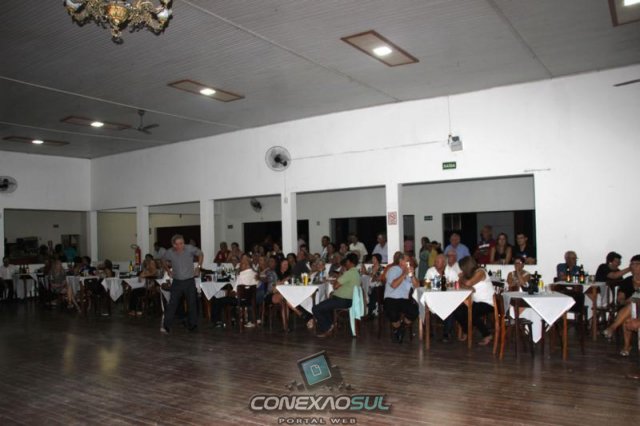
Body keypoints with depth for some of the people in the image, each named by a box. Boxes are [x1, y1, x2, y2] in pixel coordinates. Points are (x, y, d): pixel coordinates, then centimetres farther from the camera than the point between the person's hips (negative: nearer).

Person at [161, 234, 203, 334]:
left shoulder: (190, 249, -14)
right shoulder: (169, 253, -8)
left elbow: (200, 254, 6)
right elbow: (163, 261, 16)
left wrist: (198, 267, 1)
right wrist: (168, 270, 5)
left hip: (189, 281, 0)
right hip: (177, 282, 1)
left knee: (192, 304, 5)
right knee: (172, 304, -5)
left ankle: (192, 326, 17)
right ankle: (166, 327, -1)